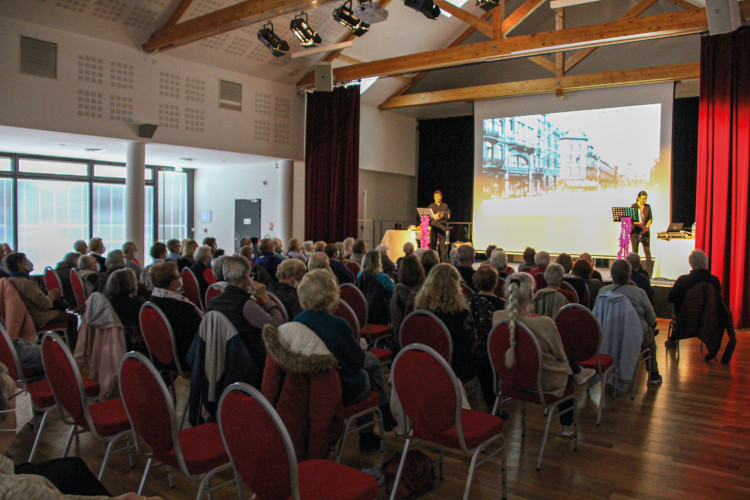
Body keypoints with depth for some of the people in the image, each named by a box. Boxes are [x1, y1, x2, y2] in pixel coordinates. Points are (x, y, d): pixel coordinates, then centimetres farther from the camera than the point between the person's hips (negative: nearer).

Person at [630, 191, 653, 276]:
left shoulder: (648, 207, 10)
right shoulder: (633, 206, 1)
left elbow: (650, 218, 12)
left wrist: (647, 226, -5)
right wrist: (636, 223, -18)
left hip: (645, 231, 2)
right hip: (635, 230, -2)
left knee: (647, 250, -5)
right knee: (635, 251, 1)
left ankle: (649, 271, -4)